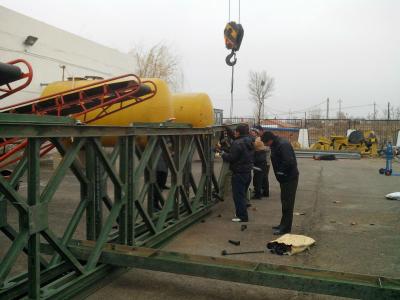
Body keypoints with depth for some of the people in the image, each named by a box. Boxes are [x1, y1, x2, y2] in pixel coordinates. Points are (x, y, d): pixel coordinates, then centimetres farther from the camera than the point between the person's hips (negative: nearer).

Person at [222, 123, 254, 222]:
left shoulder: (237, 143, -19)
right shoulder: (250, 142, 10)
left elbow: (231, 158, -21)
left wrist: (223, 154, -1)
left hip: (239, 173, -9)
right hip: (248, 172, 9)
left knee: (238, 195, -1)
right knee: (242, 194, 19)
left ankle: (242, 216, 2)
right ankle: (241, 214, 27)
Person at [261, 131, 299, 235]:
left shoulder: (283, 145, -22)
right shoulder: (276, 145, 10)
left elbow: (289, 161, -31)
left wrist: (281, 171, -19)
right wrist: (279, 172, 4)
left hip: (290, 178, -10)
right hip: (285, 178, 10)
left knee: (287, 203, -3)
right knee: (285, 202, 17)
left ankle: (286, 228, 4)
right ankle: (283, 224, 28)